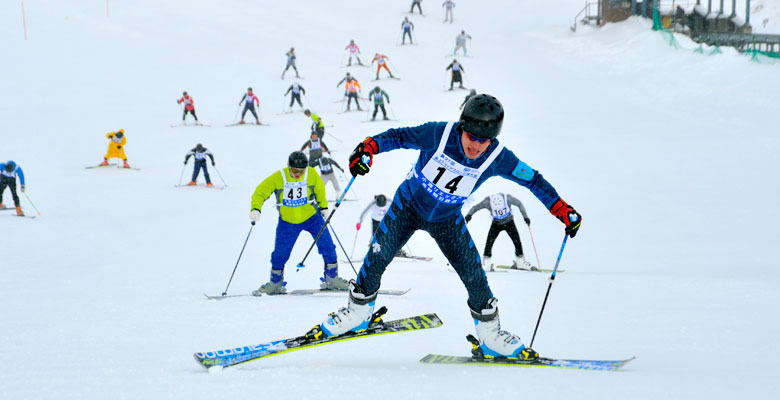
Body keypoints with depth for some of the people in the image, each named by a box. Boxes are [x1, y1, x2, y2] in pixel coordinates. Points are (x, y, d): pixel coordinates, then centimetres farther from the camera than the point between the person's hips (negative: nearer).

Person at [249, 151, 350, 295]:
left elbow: (320, 190, 6)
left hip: (311, 217, 1)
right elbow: (260, 192, -15)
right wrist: (256, 208, -30)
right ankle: (275, 284, 23)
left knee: (327, 246, -6)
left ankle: (332, 279, 9)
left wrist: (324, 207, 7)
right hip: (288, 221, -1)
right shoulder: (277, 178, -20)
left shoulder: (311, 174, -14)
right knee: (280, 254, 2)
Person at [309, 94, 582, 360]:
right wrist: (368, 147, -35)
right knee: (376, 260, -11)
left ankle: (490, 335, 16)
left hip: (447, 220, 1)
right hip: (408, 207, -1)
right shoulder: (438, 135, -29)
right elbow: (398, 137, -18)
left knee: (475, 276, -6)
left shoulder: (497, 157, -24)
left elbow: (532, 180, -11)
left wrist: (562, 210, -15)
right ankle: (357, 312, 14)